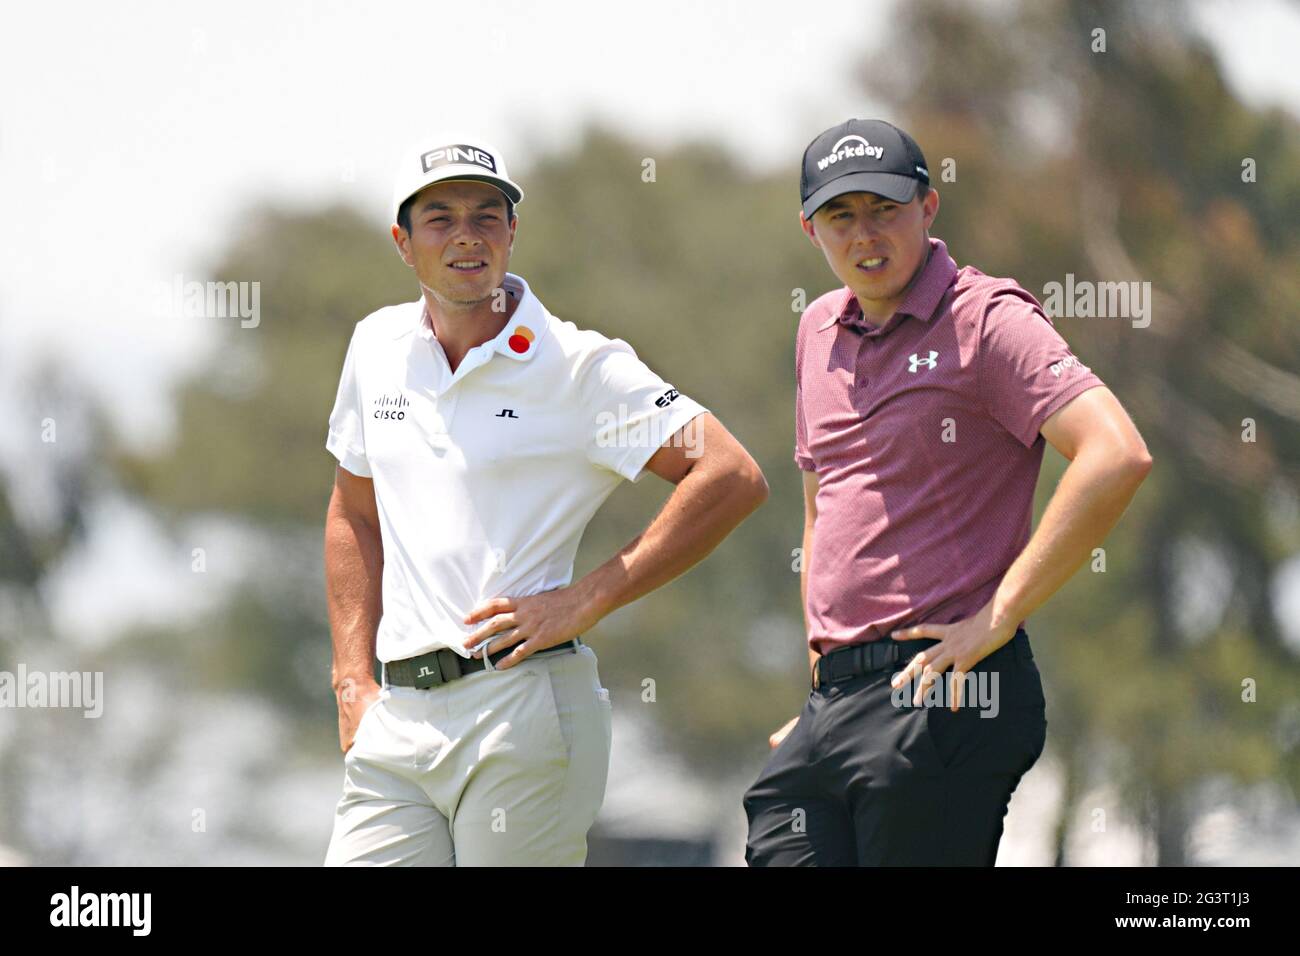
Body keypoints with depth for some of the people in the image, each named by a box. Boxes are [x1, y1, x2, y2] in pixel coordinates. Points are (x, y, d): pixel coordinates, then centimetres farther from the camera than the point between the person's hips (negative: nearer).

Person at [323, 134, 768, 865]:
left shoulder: (577, 366, -3)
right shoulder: (379, 350, 14)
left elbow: (734, 479, -10)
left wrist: (586, 601, -11)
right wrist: (354, 682, 16)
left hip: (524, 713, -5)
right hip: (397, 717, 5)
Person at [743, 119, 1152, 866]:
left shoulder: (986, 319, -6)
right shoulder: (819, 333, 18)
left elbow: (1118, 457, -19)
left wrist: (998, 617, -18)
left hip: (945, 703, -7)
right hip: (834, 701, 7)